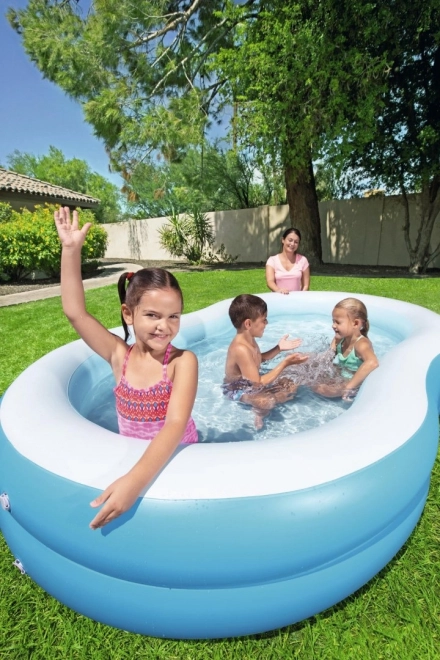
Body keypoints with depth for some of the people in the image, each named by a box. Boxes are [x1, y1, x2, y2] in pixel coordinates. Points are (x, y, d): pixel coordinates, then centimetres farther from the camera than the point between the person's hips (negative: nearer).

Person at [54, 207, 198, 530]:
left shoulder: (183, 361, -22)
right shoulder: (120, 356, -10)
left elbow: (176, 424, -31)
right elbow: (75, 312, -12)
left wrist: (136, 479, -44)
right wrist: (71, 250, -17)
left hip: (177, 460, -2)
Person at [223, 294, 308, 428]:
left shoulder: (249, 339, -3)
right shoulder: (241, 349, -34)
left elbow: (259, 359, 17)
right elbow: (258, 383, -32)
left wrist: (278, 348, 3)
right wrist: (285, 363, -30)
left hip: (250, 382, 10)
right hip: (237, 388, -9)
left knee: (291, 386, 6)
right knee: (267, 401, -37)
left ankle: (259, 406, 0)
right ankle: (259, 413, -4)